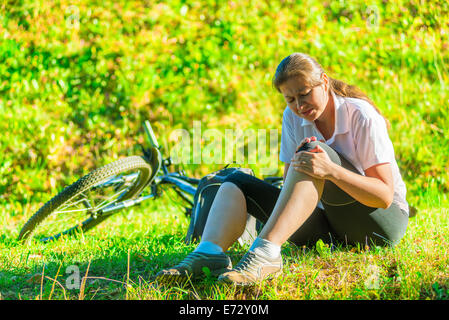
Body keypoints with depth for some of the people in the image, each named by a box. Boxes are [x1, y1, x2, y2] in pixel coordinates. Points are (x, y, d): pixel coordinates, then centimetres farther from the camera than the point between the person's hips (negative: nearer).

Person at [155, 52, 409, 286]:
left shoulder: (362, 117, -15)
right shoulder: (293, 117, 2)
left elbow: (385, 195, -21)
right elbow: (291, 187, 3)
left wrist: (331, 170, -36)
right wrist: (297, 164, -21)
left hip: (386, 219, -6)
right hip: (329, 225, 6)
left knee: (315, 151, -31)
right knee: (238, 183, -6)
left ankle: (265, 253, -44)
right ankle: (209, 253, -35)